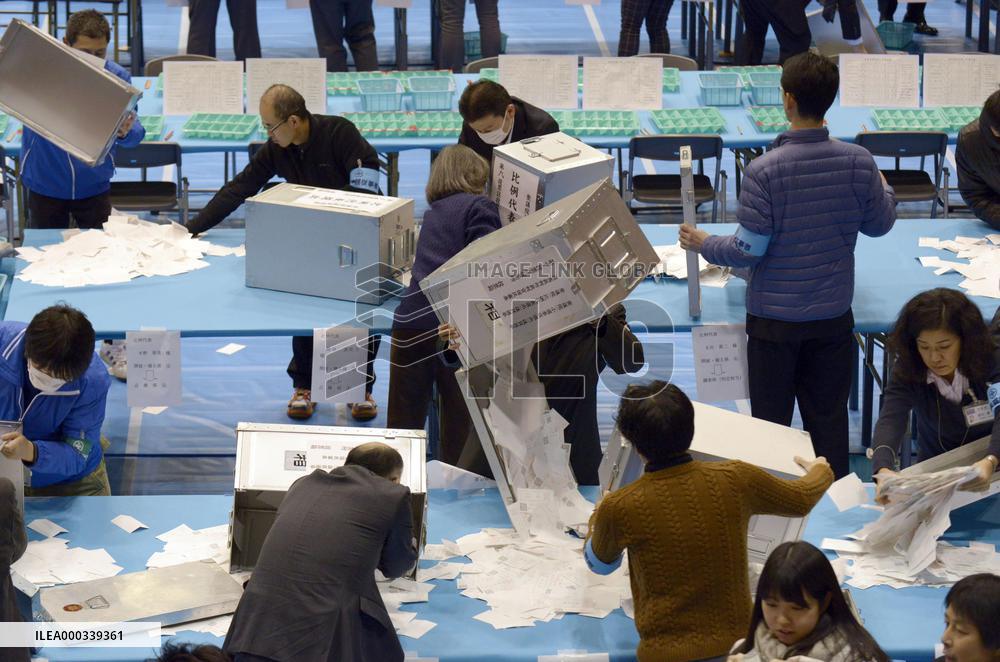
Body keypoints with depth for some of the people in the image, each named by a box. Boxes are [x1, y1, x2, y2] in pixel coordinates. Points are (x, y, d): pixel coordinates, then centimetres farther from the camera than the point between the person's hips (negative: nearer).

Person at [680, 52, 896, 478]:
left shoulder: (764, 171, -20)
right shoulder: (858, 162, -10)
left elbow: (749, 251, -16)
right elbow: (879, 225, 5)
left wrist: (704, 245, 3)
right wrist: (883, 190, 27)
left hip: (775, 318, -3)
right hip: (834, 315, 3)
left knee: (771, 423, 12)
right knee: (829, 419, 15)